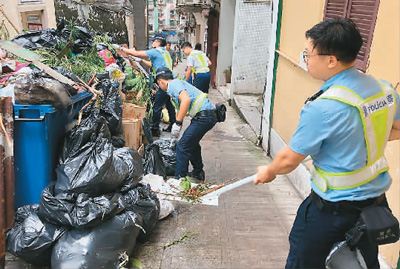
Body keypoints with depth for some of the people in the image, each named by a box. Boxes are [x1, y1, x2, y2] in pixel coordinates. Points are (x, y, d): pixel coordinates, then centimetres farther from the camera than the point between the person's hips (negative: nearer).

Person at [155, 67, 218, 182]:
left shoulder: (173, 84, -6)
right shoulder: (178, 83, 25)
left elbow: (186, 100, -25)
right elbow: (180, 108, 35)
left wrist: (177, 123, -21)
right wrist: (177, 125, 44)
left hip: (203, 116, -10)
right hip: (209, 116, 10)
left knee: (183, 146, -6)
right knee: (192, 143, 26)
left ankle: (179, 179, 1)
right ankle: (198, 174, 38)